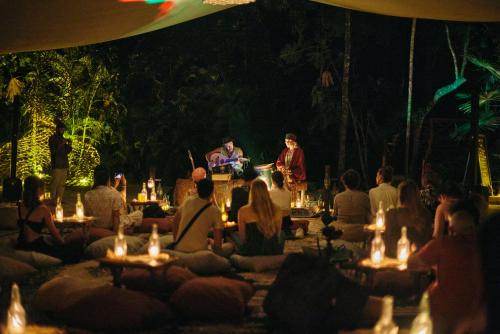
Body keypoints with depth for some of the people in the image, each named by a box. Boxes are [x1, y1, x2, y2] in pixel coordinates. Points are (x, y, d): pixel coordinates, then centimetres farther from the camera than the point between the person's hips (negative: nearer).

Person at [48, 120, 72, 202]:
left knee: (62, 184, 6)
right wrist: (62, 144, -17)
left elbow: (66, 151, 19)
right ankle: (53, 200, -9)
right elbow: (53, 151, -12)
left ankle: (60, 200, 10)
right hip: (57, 165, -7)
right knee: (55, 183, -10)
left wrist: (69, 145, 1)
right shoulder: (52, 138, -2)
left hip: (64, 165, 7)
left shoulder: (62, 138, 18)